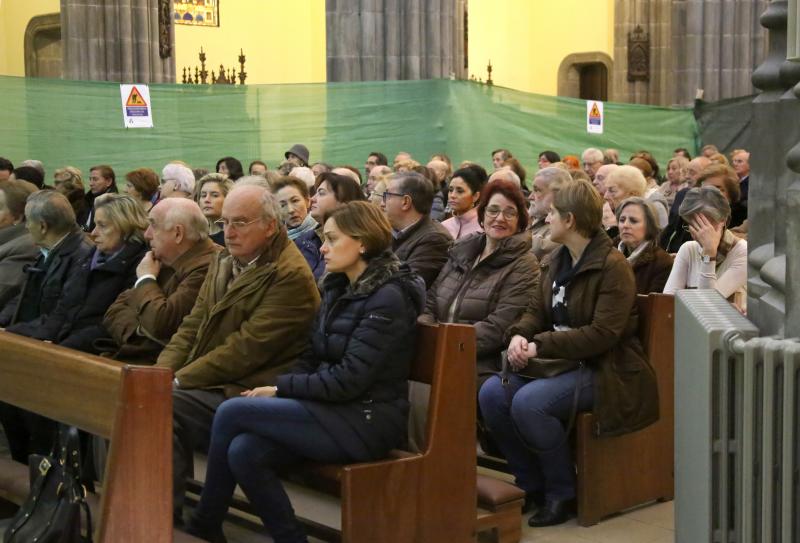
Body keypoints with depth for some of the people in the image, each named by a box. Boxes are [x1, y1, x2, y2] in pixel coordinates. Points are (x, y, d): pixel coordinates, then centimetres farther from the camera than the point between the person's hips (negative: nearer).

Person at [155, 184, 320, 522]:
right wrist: (161, 372, -4)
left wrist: (178, 379, -17)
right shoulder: (223, 263, 14)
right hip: (212, 385, 8)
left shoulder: (290, 276, -15)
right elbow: (192, 326, 13)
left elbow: (246, 349, -20)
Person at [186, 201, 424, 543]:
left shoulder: (387, 299, -14)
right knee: (244, 451, -18)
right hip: (334, 410, 8)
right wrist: (280, 389, -5)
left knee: (232, 413, -14)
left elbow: (348, 380, -19)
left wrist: (280, 387, -12)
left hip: (367, 421, -8)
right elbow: (312, 358, 14)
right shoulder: (338, 289, 12)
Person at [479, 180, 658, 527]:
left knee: (528, 402, -30)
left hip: (605, 369, -8)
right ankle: (532, 485, 2)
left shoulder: (612, 266, -15)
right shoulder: (561, 261, 12)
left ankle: (562, 493, -9)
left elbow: (602, 334, -22)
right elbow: (537, 311, 13)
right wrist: (519, 336, -10)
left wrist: (542, 345, -24)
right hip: (559, 363, 8)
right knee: (492, 393, -13)